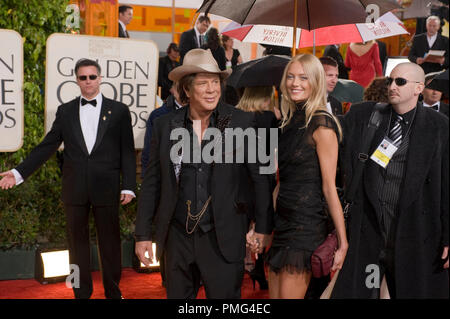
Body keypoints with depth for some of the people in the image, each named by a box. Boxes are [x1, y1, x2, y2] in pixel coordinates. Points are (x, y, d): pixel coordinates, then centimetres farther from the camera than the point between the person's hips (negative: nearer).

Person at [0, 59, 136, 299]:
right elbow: (47, 146, 8)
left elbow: (127, 151, 2)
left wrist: (128, 186, -4)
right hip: (74, 189, 2)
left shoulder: (118, 111, 3)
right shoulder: (65, 111, 9)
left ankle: (113, 292, 19)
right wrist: (19, 172, -1)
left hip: (106, 189, -2)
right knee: (77, 242, 9)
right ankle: (82, 293, 20)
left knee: (110, 241, 6)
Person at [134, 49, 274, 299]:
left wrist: (263, 227, 2)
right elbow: (151, 183, 7)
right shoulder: (165, 126, 2)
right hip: (177, 237, 2)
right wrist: (143, 234, 6)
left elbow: (260, 177, 2)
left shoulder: (241, 122, -4)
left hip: (222, 239, -2)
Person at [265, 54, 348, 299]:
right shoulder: (290, 122, 12)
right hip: (282, 223, 8)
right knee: (274, 296, 10)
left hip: (306, 226, -8)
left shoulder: (321, 125, -11)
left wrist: (342, 242, -14)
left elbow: (329, 187, -14)